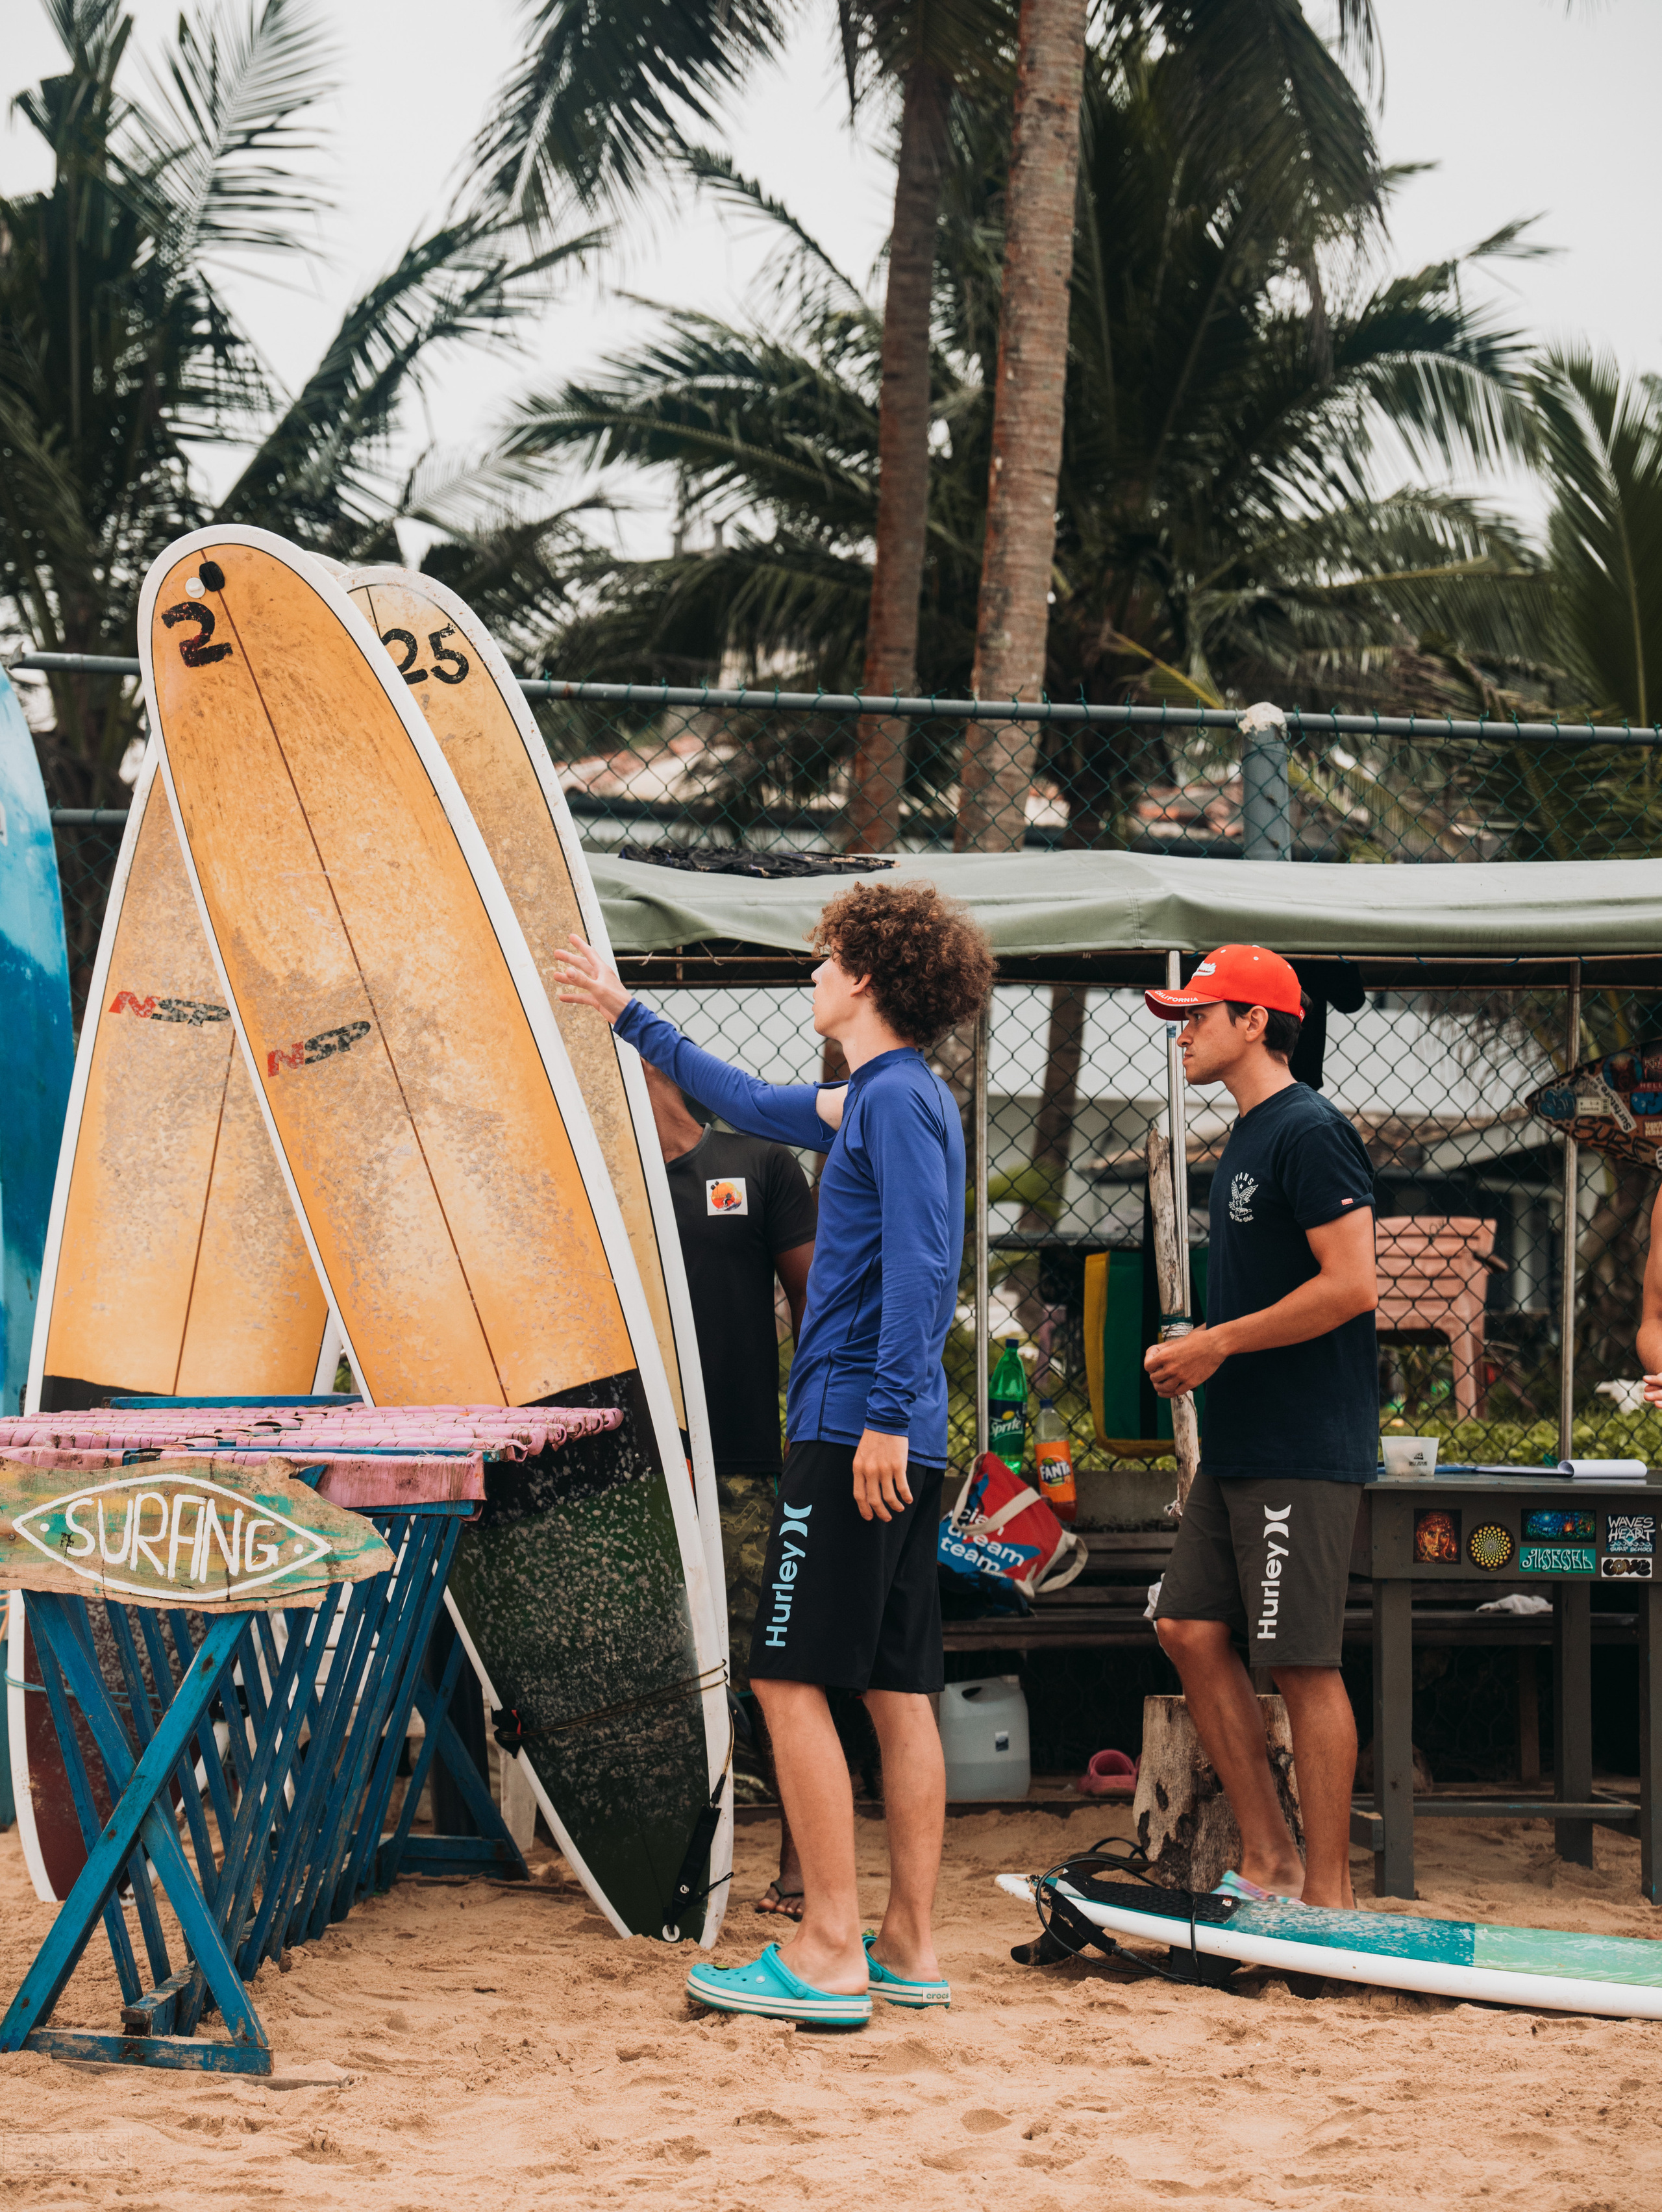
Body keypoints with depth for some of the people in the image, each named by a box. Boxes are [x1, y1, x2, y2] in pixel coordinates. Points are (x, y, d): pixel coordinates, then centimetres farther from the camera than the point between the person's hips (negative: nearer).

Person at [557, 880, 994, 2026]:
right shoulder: (869, 1100, 19)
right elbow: (749, 1102, 35)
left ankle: (828, 1954, -8)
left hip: (854, 1434, -10)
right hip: (905, 1445, 10)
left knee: (792, 1680, -8)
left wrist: (885, 1414, -26)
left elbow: (918, 1265, -21)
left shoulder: (898, 1099, -11)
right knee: (900, 1689, 9)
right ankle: (908, 1948, 12)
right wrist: (629, 1015, 43)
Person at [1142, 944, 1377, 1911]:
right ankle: (1270, 1860, 15)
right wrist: (1202, 1351, 10)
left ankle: (1329, 1895, -1)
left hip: (1304, 1449, -10)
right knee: (1191, 1629, 9)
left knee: (1304, 1662, -7)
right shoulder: (1248, 1140, 17)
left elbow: (1352, 1285, -21)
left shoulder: (1310, 1132, -14)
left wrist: (1218, 1345, -16)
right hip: (1239, 1444, 10)